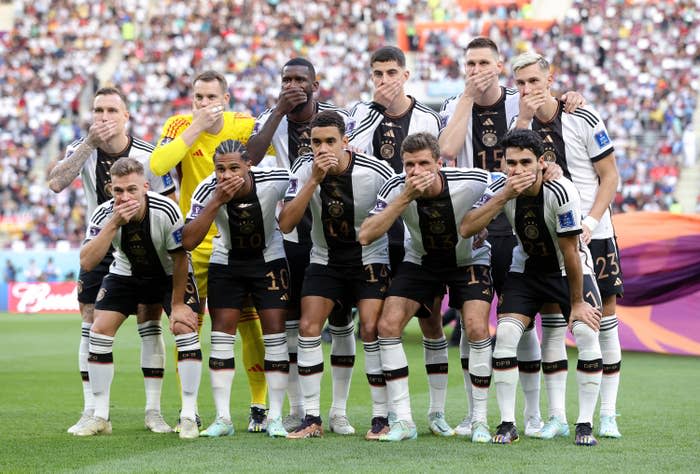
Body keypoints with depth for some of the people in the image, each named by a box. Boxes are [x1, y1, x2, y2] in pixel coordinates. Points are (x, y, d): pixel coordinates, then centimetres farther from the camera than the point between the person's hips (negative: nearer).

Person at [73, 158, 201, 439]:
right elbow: (87, 262, -36)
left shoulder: (166, 211, -32)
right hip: (125, 274, 2)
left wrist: (177, 305, -14)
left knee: (186, 328, -20)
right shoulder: (104, 214, -25)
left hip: (169, 275, -2)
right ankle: (100, 417, 2)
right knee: (99, 330, -10)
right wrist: (114, 223, -44)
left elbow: (179, 259, -18)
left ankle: (189, 417, -11)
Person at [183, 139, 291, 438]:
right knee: (221, 335, -5)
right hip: (226, 264, 1)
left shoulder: (275, 181, -26)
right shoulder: (208, 191, -24)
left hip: (269, 260, -1)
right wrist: (216, 202, -38)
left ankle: (275, 417, 0)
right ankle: (223, 418, 0)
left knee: (275, 332, -7)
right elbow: (188, 242, -33)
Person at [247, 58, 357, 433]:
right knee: (290, 321, 4)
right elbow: (251, 158, -18)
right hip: (290, 234, 1)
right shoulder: (271, 119, 0)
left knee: (341, 321, 2)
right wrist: (279, 111, -19)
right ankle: (296, 409, 14)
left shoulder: (339, 119, -3)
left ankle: (339, 410, 11)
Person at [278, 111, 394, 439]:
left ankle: (381, 417, -5)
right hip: (325, 260, 3)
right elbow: (286, 224, -21)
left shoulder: (376, 173, -20)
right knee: (308, 327, -10)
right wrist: (314, 181, -29)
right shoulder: (305, 169, -13)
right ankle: (312, 418, -3)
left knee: (371, 330, -16)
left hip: (369, 259, -3)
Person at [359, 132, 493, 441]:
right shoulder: (396, 189, -25)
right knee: (388, 325, -13)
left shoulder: (472, 182, -28)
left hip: (468, 260, -2)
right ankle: (402, 421, -5)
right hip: (420, 261, 2)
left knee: (477, 328, -22)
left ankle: (480, 420, -7)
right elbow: (365, 236, -36)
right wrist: (405, 198, -42)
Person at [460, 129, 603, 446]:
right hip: (526, 268, 3)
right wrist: (504, 196, -36)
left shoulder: (561, 192, -29)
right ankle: (507, 424, -6)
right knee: (506, 334, -16)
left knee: (587, 333, -21)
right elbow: (466, 229, -28)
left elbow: (569, 252, -22)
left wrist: (577, 303, -15)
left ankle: (585, 425, -9)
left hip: (569, 269, -3)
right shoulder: (501, 188, -18)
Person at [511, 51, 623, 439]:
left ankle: (607, 415, 5)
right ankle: (557, 416, 3)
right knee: (551, 319, 0)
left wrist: (589, 222, -14)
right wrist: (523, 118, -19)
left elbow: (610, 176, -4)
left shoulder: (583, 119, -7)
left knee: (603, 317, -1)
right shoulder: (523, 123, 3)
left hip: (593, 233, -3)